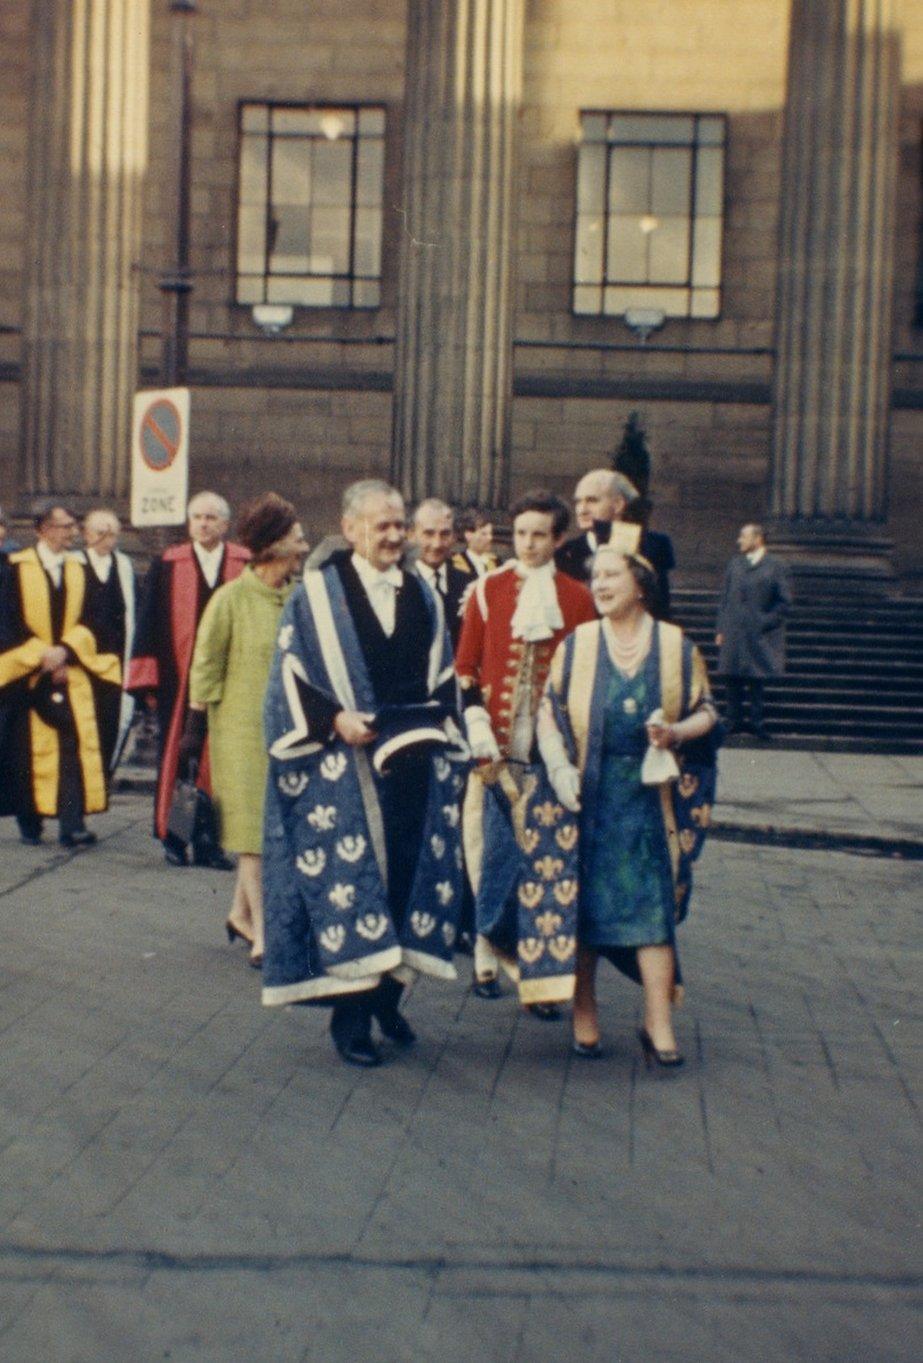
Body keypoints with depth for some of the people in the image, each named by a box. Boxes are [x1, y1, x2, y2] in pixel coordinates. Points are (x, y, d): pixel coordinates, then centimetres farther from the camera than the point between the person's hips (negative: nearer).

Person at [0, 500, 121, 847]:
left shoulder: (78, 572, 9)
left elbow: (87, 624, 3)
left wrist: (64, 650, -14)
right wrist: (42, 655, -14)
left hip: (72, 673, 2)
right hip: (28, 677, -2)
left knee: (76, 746, -9)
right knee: (29, 750, 3)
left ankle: (72, 825, -12)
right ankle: (30, 823, 16)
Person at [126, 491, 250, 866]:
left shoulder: (248, 567, 3)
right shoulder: (166, 567, 4)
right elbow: (149, 624, 4)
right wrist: (148, 680, -2)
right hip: (179, 681, 0)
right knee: (177, 759, 5)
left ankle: (211, 840, 9)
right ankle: (174, 838, 15)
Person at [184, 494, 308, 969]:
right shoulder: (231, 598, -9)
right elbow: (205, 666, -4)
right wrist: (195, 727, -5)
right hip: (242, 728, -5)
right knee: (255, 828, -3)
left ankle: (241, 913, 29)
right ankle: (262, 937, 1)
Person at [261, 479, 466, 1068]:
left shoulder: (422, 595, 12)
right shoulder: (317, 593, 0)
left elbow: (444, 674, 16)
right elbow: (291, 673, -4)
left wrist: (434, 723, 0)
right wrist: (335, 719, -17)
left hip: (415, 761, 4)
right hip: (344, 764, -4)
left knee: (411, 874, 6)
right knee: (348, 876, -3)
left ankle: (388, 993, 22)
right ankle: (351, 1014, 7)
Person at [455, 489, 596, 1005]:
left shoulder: (577, 598, 6)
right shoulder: (488, 590, 5)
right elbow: (464, 665, 6)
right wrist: (478, 726, -5)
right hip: (497, 748, 0)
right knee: (490, 849, 2)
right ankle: (490, 954, 14)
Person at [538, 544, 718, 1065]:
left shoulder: (677, 646, 3)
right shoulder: (577, 645, 4)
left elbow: (706, 711, 7)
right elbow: (550, 713, 2)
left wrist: (677, 731, -14)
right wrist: (561, 769, -12)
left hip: (651, 794, -1)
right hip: (588, 795, 1)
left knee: (653, 902, -4)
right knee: (582, 899, 3)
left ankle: (659, 1023, 3)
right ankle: (584, 1013, 16)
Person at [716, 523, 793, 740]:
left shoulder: (776, 567, -1)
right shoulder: (735, 564, 11)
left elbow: (784, 602, 0)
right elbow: (725, 598, 12)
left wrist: (765, 622, -9)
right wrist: (721, 629, 6)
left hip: (759, 636, -3)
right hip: (733, 634, 4)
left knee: (757, 681, 2)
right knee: (733, 680, 5)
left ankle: (758, 723, 10)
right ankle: (734, 721, 15)